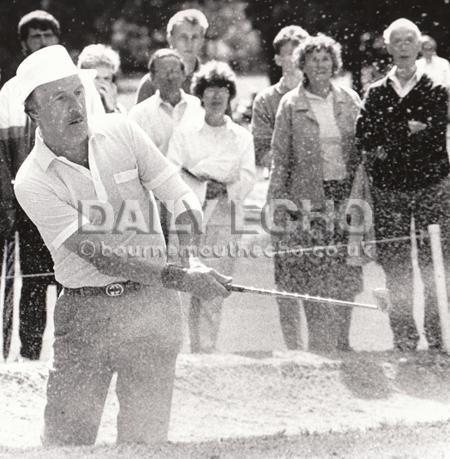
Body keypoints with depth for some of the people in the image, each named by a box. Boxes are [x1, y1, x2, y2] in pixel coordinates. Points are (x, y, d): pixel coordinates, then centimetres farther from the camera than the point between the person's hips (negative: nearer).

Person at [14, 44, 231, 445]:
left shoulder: (120, 131, 1)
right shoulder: (32, 182, -10)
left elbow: (181, 196, 1)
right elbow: (97, 254, -18)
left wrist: (188, 256, -20)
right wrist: (178, 277, -27)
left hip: (151, 306, 2)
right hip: (85, 310, -2)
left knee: (146, 434, 3)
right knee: (67, 435, -6)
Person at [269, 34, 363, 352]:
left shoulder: (350, 100, 7)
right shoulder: (290, 105, 0)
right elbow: (281, 156, 2)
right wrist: (277, 199, -3)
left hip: (346, 192, 3)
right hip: (307, 194, -2)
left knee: (347, 276, 3)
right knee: (313, 276, -5)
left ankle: (341, 340, 13)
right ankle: (319, 344, 1)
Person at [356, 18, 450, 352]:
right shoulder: (375, 94, 12)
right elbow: (365, 140, 0)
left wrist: (388, 147, -7)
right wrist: (409, 131, -10)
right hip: (389, 189, 2)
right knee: (396, 268, 0)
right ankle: (404, 340, 5)